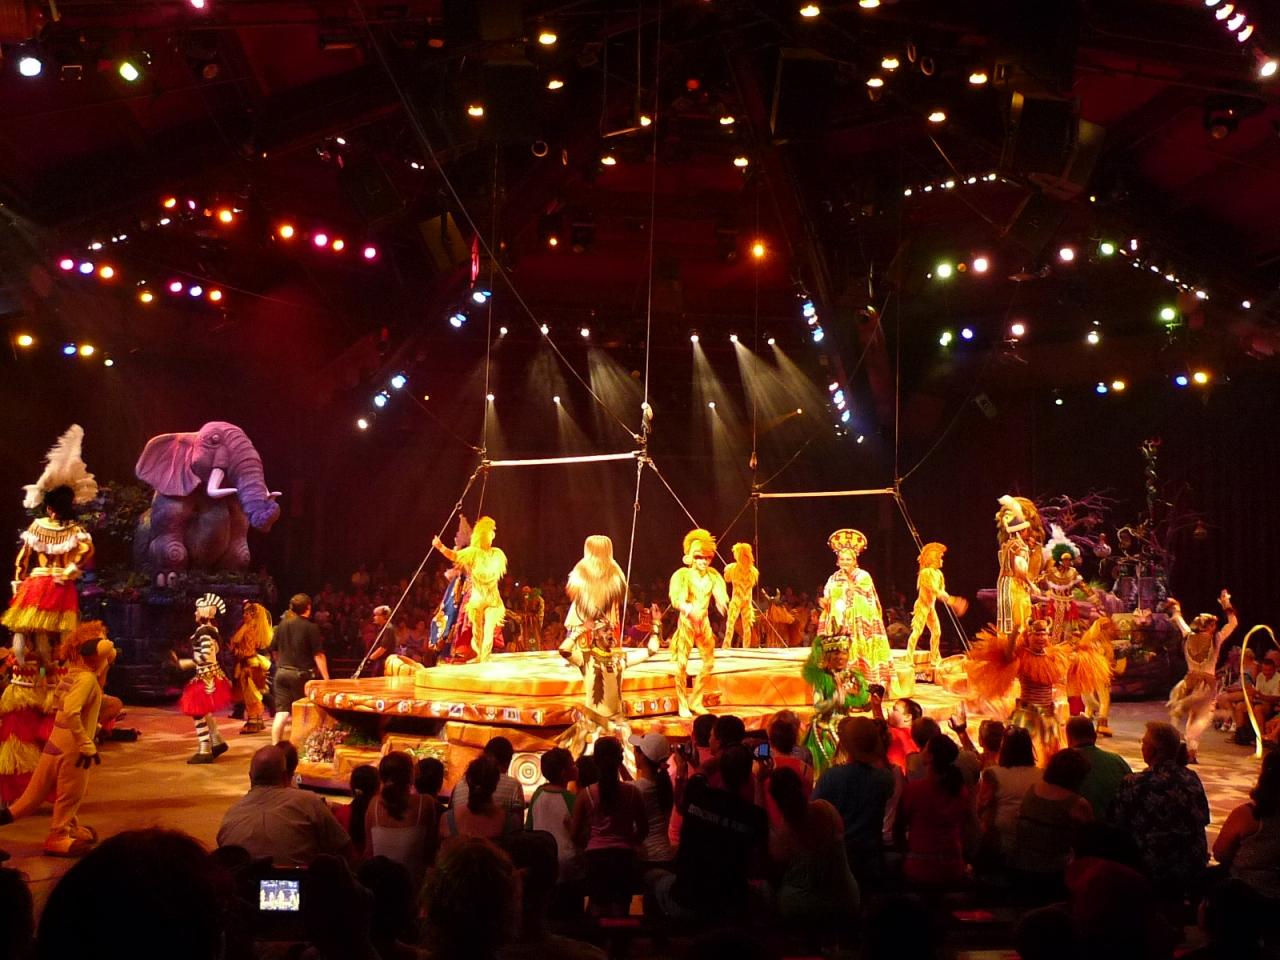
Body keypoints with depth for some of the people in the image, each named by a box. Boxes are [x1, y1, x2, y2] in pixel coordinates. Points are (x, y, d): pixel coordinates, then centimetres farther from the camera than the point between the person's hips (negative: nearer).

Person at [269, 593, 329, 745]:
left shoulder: (282, 624, 7)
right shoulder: (310, 627, -8)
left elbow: (274, 650, 16)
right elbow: (318, 655, -12)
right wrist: (326, 678, -11)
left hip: (282, 672, 4)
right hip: (301, 674, -4)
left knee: (281, 713, 3)